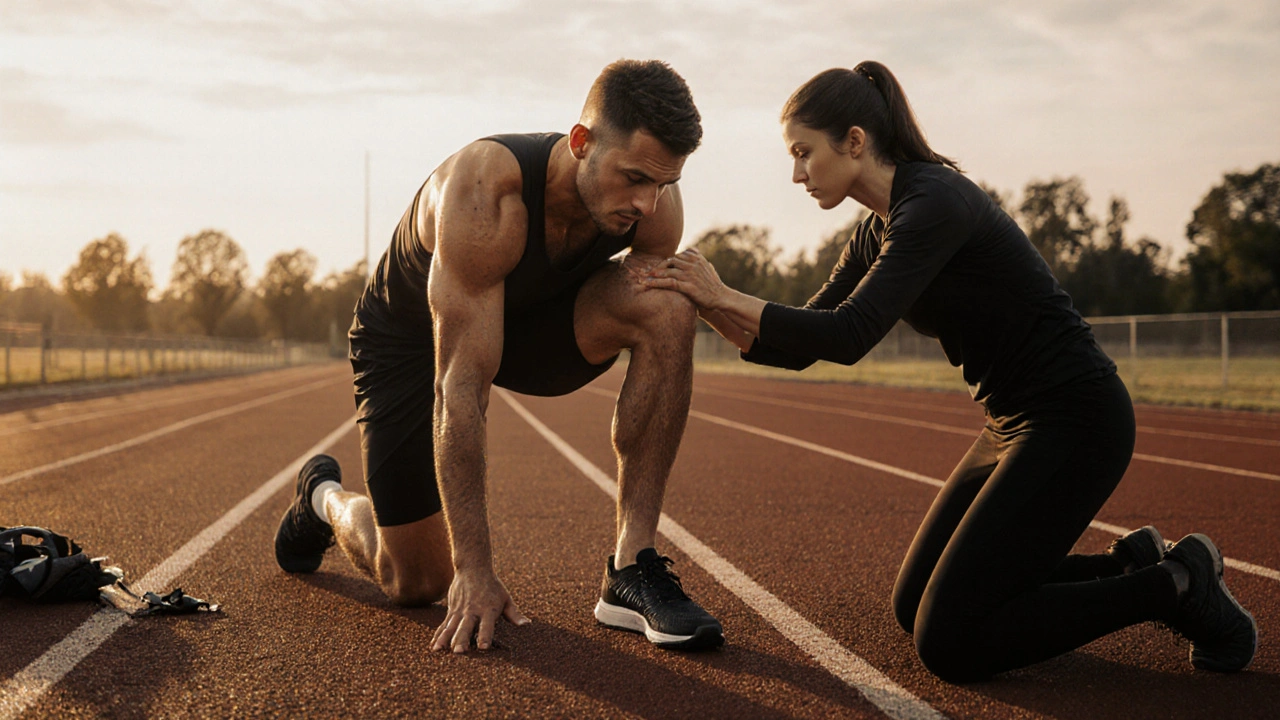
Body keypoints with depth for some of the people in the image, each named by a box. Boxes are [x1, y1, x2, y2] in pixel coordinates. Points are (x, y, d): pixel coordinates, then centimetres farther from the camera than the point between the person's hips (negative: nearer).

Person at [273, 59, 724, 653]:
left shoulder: (652, 199, -24)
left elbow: (661, 357, -9)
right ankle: (324, 498, 36)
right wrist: (475, 570, -36)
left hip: (531, 320, 4)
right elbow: (460, 387, -37)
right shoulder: (485, 192, -39)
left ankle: (632, 571, -22)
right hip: (409, 337, -4)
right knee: (416, 582, 0)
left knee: (669, 309, -28)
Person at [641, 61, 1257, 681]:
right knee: (914, 609, 12)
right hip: (1016, 422, 10)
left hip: (1075, 422, -10)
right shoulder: (878, 233, 9)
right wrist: (713, 310, -5)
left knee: (948, 642, -12)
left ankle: (1172, 586, 1)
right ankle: (1130, 566, 17)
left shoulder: (935, 202, -19)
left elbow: (848, 337, -28)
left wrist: (727, 297, -21)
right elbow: (800, 346, 9)